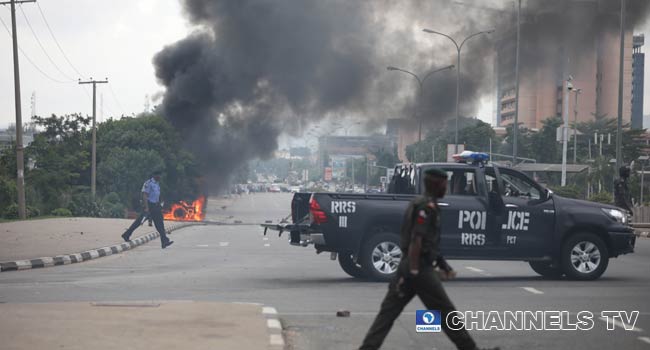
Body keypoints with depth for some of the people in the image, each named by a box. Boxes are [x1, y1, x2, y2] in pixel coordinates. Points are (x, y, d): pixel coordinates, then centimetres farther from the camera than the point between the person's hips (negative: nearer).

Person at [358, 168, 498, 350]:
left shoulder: (421, 204, 19)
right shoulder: (427, 206, -14)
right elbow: (416, 241, -22)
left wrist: (441, 263, 26)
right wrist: (413, 272, -24)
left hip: (408, 266, 10)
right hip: (420, 268, -10)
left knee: (388, 311, 5)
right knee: (446, 312, 0)